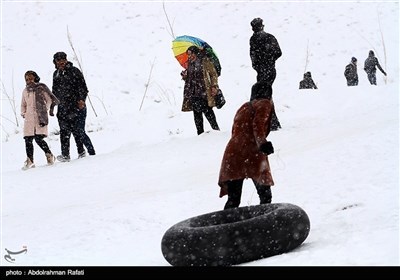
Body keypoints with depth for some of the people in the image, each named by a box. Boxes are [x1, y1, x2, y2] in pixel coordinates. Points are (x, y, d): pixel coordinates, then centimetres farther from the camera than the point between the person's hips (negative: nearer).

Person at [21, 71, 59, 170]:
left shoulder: (41, 88, 2)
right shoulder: (25, 91, 16)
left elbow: (49, 100, 4)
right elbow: (23, 105, 26)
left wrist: (44, 110, -5)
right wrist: (23, 113, 11)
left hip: (40, 117, -5)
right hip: (29, 119, 5)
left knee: (39, 139, -15)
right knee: (28, 140, -2)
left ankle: (49, 155, 6)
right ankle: (30, 161, 7)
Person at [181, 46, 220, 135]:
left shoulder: (205, 61, 0)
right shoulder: (190, 64, 17)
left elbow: (214, 74, -1)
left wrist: (214, 86, -10)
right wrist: (184, 76, 2)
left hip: (204, 92, -6)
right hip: (193, 93, 6)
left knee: (207, 111, -9)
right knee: (196, 113, 4)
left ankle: (216, 129, 1)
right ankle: (200, 133, 8)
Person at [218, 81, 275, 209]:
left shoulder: (244, 107, 27)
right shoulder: (265, 104, 8)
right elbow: (258, 125, -11)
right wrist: (262, 143, -25)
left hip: (232, 152, 6)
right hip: (252, 153, -6)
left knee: (233, 200, 3)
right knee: (265, 196, 7)